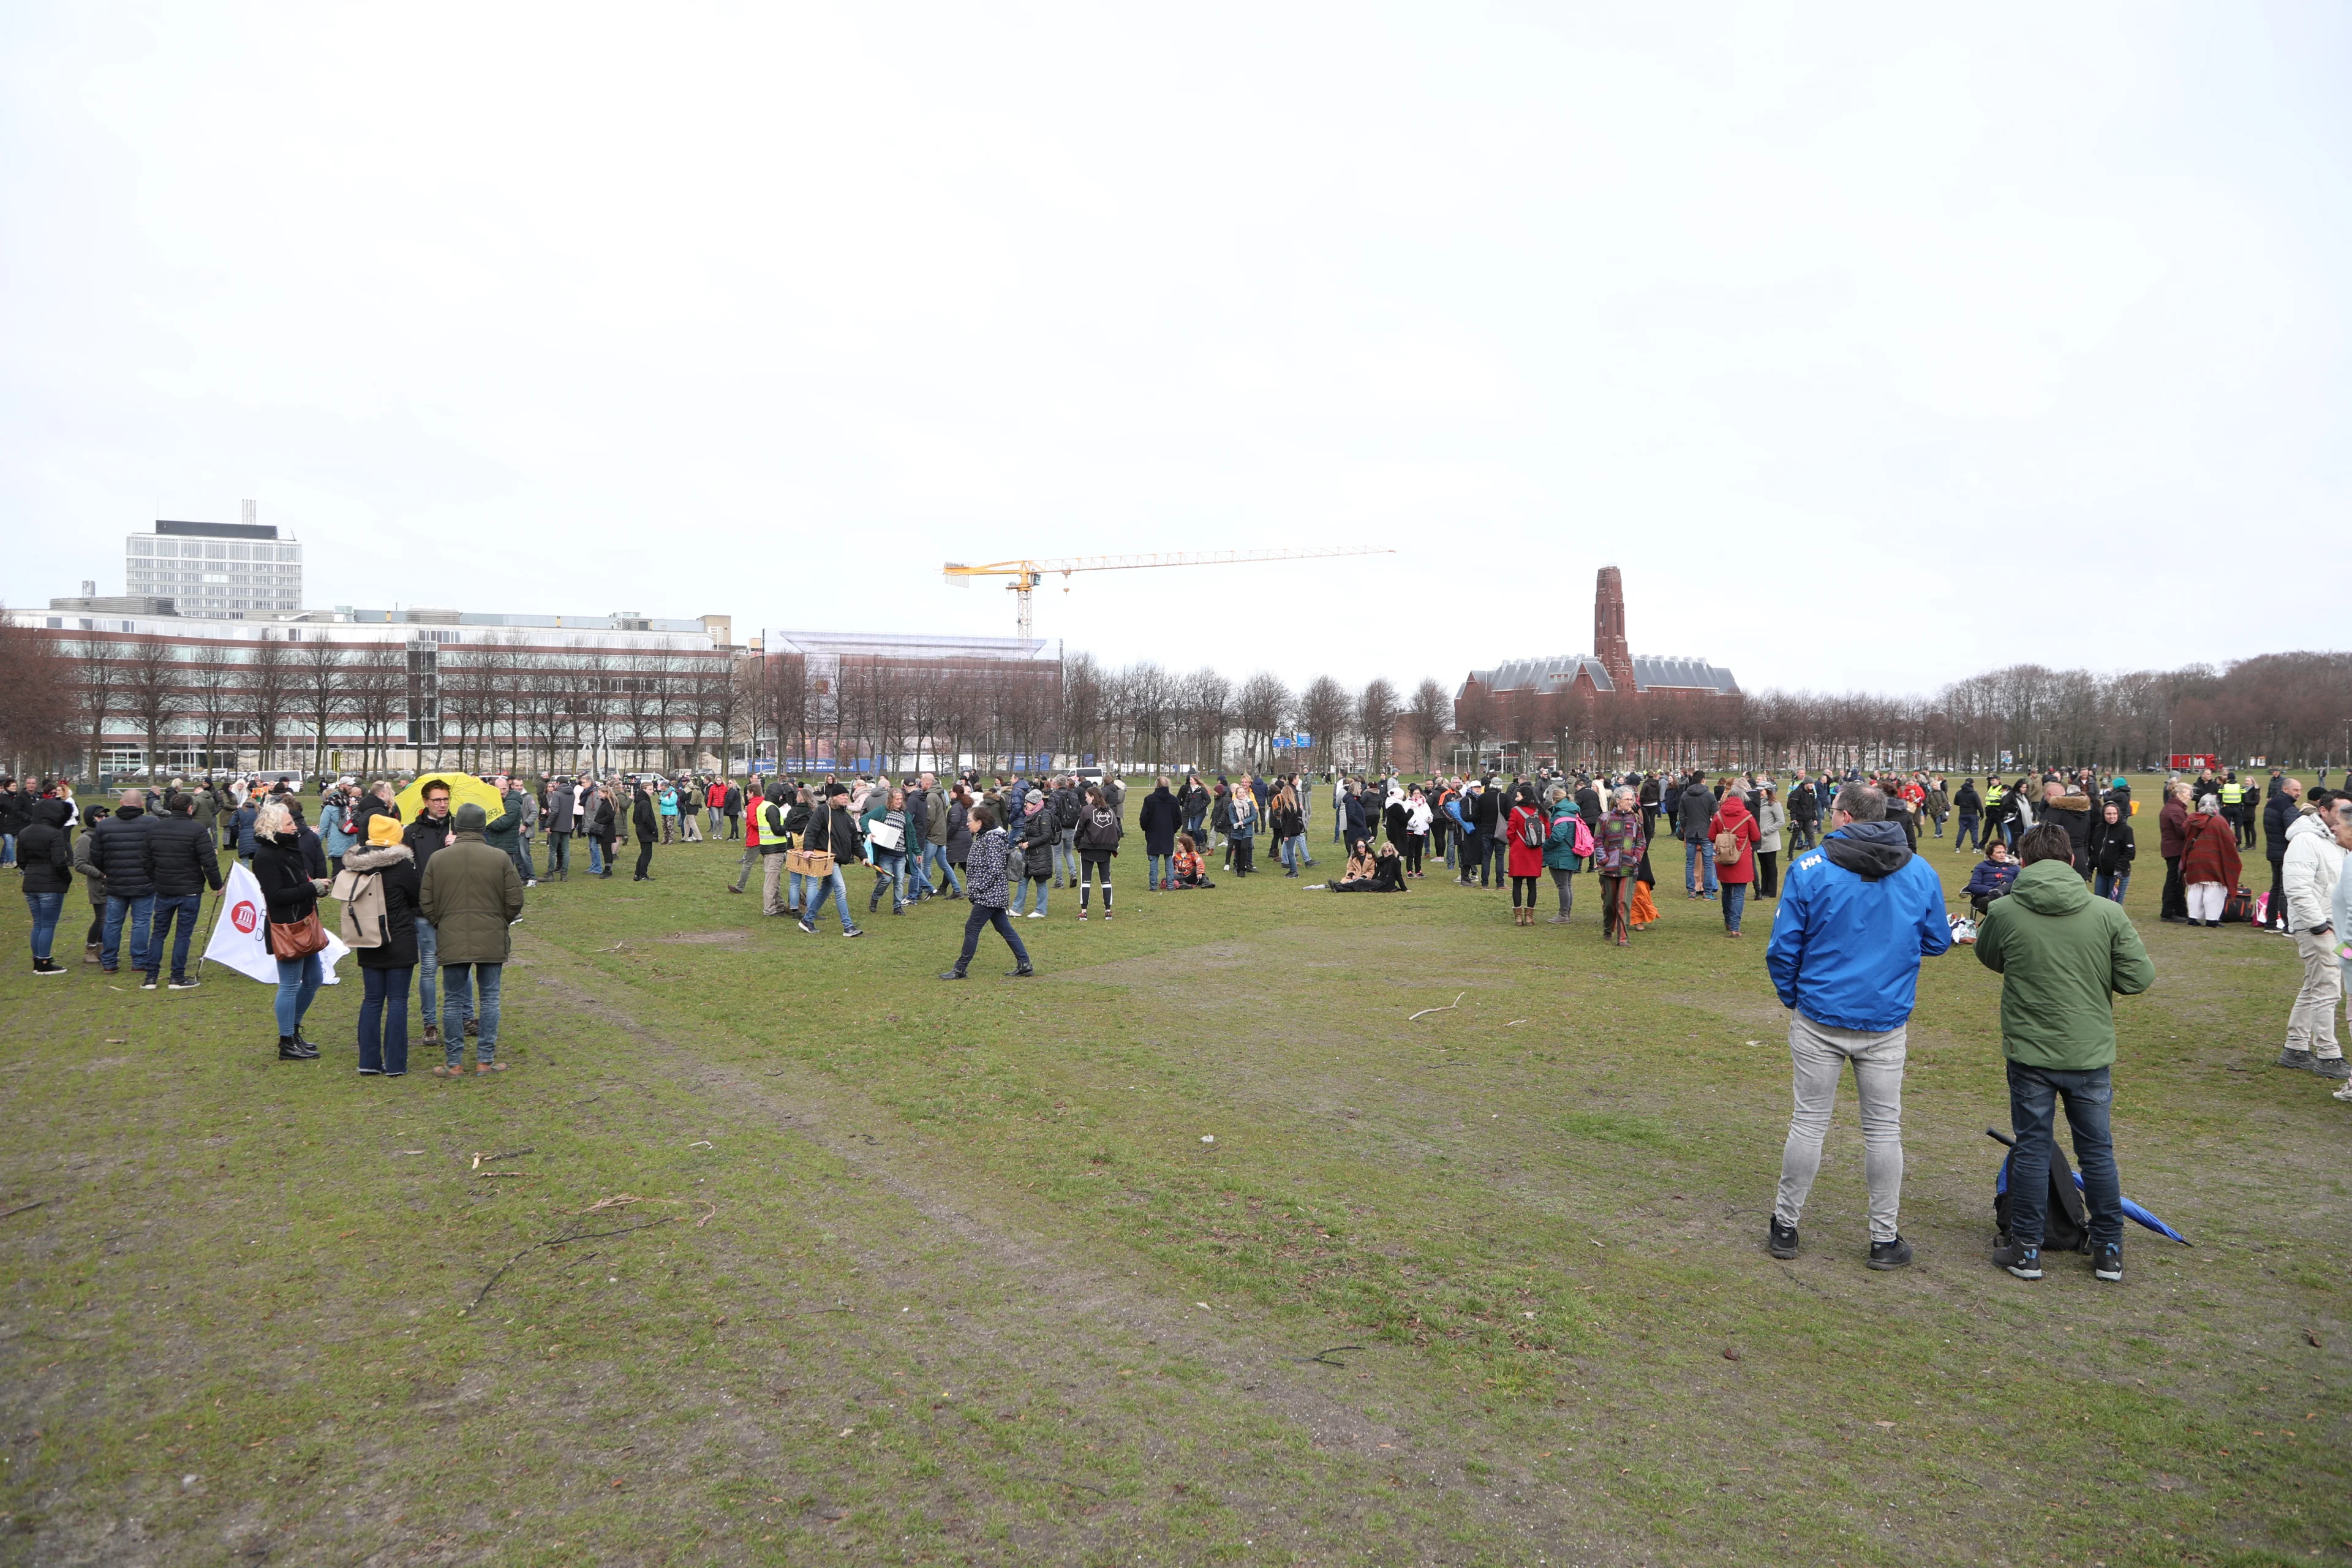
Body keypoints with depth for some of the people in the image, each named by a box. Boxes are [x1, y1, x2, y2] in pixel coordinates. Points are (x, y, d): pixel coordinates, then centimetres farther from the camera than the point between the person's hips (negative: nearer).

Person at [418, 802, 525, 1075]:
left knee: (452, 1002, 9)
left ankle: (454, 1063, 14)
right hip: (492, 941, -1)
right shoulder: (500, 858, -6)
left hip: (451, 942, 1)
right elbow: (515, 902, -3)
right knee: (489, 999, 9)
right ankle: (486, 1060, 12)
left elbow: (426, 904, 2)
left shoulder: (437, 859, -2)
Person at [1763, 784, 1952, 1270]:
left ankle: (1785, 1226, 18)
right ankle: (1885, 1239, 19)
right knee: (1883, 1127, 11)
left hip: (1819, 1017, -1)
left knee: (1809, 1121, 8)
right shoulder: (1920, 873, -2)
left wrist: (1791, 998, 8)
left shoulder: (1809, 869, -11)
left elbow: (1783, 948, -8)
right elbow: (1937, 941, 10)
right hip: (1887, 1022, 2)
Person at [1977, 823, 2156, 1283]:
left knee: (2031, 1147, 9)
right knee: (2098, 1150, 15)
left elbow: (1989, 958, 7)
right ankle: (2109, 1253, 24)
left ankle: (2026, 1249, 16)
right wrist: (2095, 975, 10)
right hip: (2091, 1052, 1)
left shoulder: (2003, 912, -11)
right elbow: (2140, 978, -7)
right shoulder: (2108, 913, -10)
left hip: (2029, 1051, -1)